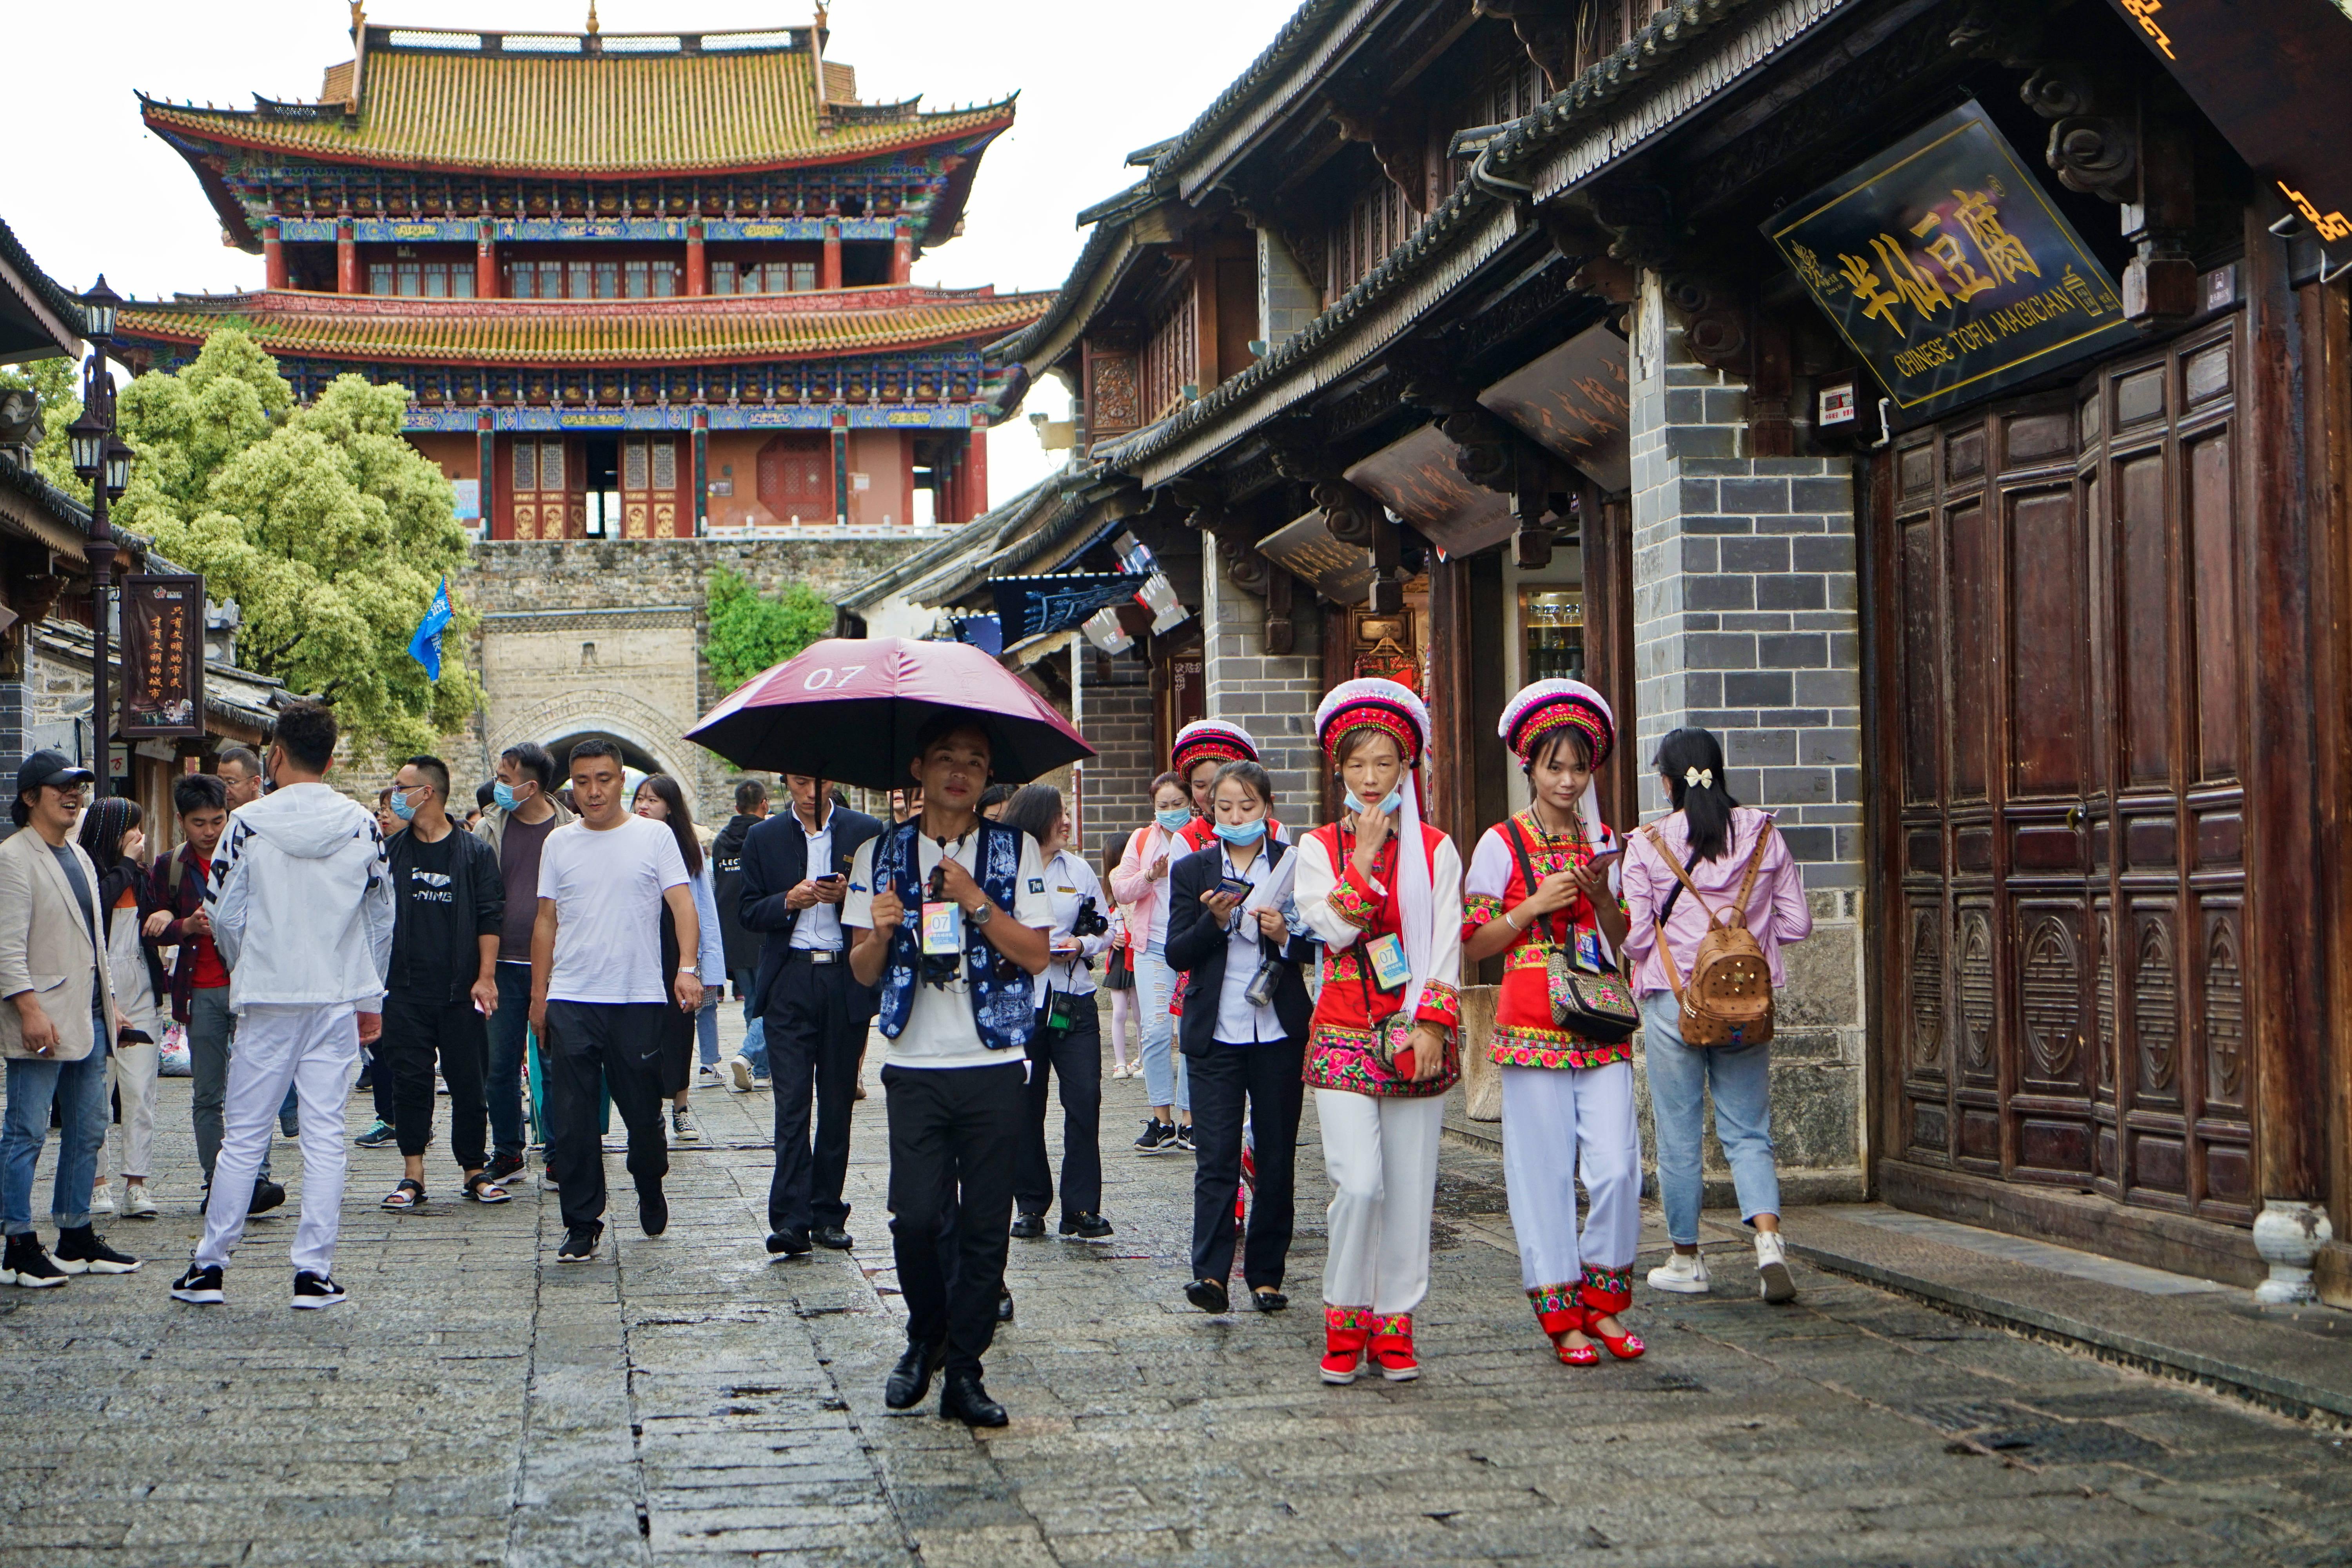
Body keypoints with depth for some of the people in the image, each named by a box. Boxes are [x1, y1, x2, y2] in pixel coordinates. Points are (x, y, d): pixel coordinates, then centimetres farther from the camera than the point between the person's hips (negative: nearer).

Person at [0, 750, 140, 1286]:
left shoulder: (78, 856, 18)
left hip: (88, 1016, 9)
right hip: (44, 1019, -9)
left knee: (87, 1130, 11)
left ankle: (76, 1237, 19)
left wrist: (109, 1002, 18)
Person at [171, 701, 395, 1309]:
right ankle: (314, 1272, 3)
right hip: (338, 999, 2)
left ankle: (209, 1266, 10)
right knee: (325, 1136, 3)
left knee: (243, 1137, 5)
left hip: (268, 1002, -1)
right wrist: (371, 998, 18)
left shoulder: (250, 824, -6)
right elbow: (382, 920, 8)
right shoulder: (362, 825, 2)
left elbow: (227, 919, -2)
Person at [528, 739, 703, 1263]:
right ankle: (582, 1225, 6)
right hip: (571, 1000, 2)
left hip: (639, 1000, -2)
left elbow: (683, 904, -5)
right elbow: (546, 921, 13)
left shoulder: (654, 837, 1)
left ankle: (650, 1189, 34)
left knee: (643, 1111, 7)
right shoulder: (559, 843, 9)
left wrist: (688, 968, -20)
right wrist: (538, 994, 10)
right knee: (573, 1120, -1)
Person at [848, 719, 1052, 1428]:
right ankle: (925, 1340, 18)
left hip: (994, 1064, 0)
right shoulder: (880, 855, 8)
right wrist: (880, 933, -13)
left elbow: (1035, 955, 0)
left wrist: (976, 900, -13)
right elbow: (862, 970, 8)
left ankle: (964, 1369, 10)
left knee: (985, 1224, 0)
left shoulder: (1015, 851, 6)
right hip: (915, 1064, 0)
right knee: (916, 1216, -7)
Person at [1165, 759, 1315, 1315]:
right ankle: (1210, 1273, -12)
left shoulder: (1295, 864, 5)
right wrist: (1214, 920, -16)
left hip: (1279, 1033, 0)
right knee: (1216, 1156, -8)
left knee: (1277, 1156, 5)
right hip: (1215, 1034, 0)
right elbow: (1176, 954, 1)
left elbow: (1318, 945, 4)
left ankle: (1267, 1274, 12)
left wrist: (1284, 935, -16)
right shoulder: (1192, 871, 7)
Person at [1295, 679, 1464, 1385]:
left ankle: (1395, 1326, 12)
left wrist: (1433, 1024, -8)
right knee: (1359, 1184, -13)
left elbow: (1445, 947, 2)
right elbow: (1333, 929, -9)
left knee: (1410, 1189, 0)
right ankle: (1344, 1324, 4)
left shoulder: (1435, 850, 7)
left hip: (1417, 1034, 1)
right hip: (1345, 1033, -1)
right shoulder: (1318, 848, 7)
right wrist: (1364, 857, -10)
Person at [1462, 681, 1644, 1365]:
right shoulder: (1502, 844, 1)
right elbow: (1473, 945, -1)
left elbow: (1623, 941, 15)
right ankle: (1560, 1315, 8)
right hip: (1532, 1026, -3)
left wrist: (1601, 896, -3)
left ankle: (1603, 1305, 11)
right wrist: (1536, 905, -12)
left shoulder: (1602, 842, 13)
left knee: (1618, 1167, -5)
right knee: (1545, 1172, -2)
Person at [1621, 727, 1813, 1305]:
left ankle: (1686, 1261, 17)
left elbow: (1635, 936, -7)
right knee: (1748, 1132, 8)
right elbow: (1797, 923, 4)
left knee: (1678, 1137, 8)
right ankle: (1769, 1241, -13)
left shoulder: (1647, 845, -7)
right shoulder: (1763, 834, 2)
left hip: (1673, 1002, -2)